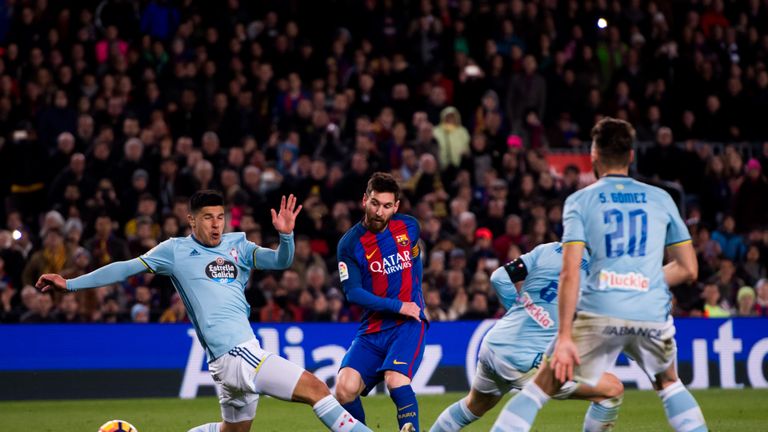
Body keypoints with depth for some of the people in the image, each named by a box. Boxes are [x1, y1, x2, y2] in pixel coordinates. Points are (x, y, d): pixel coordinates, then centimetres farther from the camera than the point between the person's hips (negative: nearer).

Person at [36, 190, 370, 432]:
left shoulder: (237, 245, 14)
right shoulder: (176, 250, 1)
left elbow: (280, 262, 6)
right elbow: (127, 268, 3)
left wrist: (286, 235, -15)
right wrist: (70, 284, 0)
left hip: (242, 355, 7)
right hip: (235, 354, -7)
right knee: (314, 388, -15)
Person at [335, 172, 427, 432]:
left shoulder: (409, 227, 4)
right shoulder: (350, 243, -5)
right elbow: (353, 293, -11)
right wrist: (398, 306, -15)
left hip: (408, 323, 0)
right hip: (372, 329, 0)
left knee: (395, 378, -29)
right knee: (345, 388, -17)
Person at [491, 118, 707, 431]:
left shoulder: (580, 201, 6)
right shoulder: (661, 199, 14)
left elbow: (570, 273, -4)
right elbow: (688, 269, 16)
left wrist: (564, 337, -5)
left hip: (599, 314, -2)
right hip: (653, 314, 2)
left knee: (542, 387, 7)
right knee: (669, 384, 29)